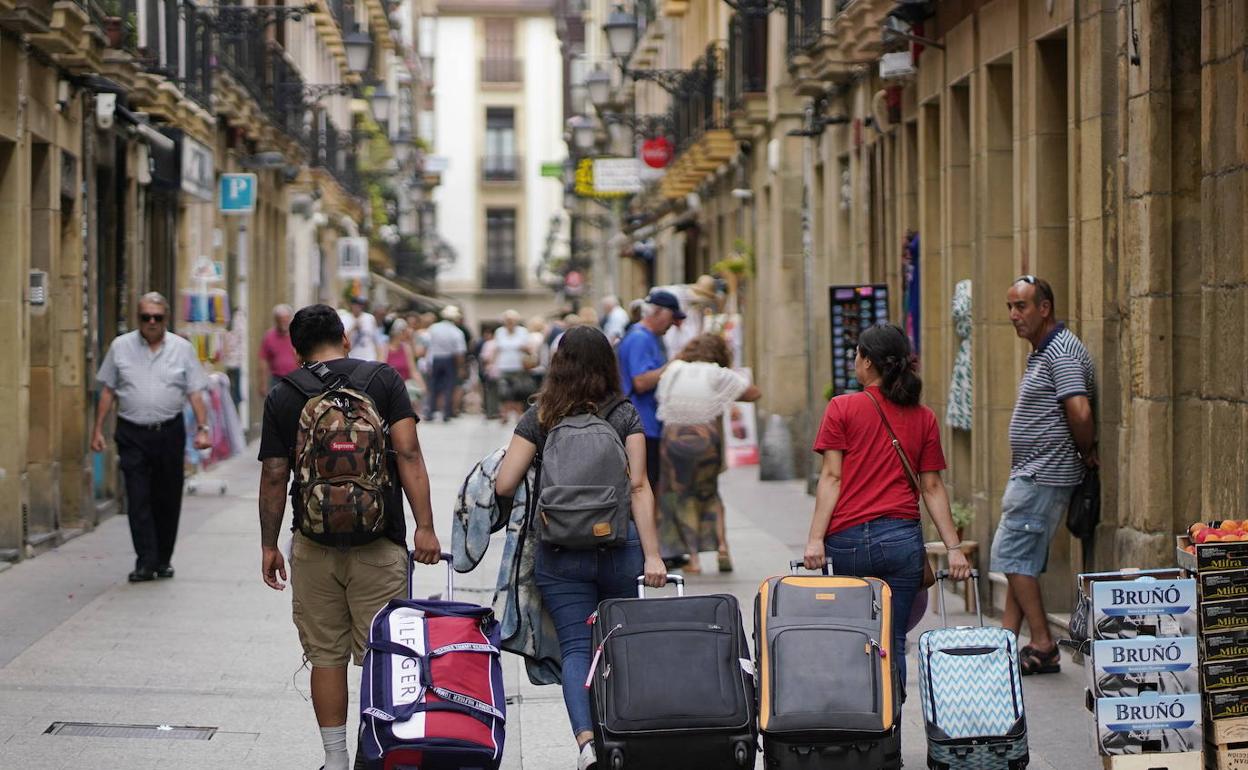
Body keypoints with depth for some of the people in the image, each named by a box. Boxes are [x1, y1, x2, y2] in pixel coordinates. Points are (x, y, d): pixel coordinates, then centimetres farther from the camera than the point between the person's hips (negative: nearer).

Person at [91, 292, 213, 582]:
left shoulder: (182, 349, 5)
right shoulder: (120, 347, 5)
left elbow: (195, 393, 4)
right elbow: (107, 391, 9)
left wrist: (202, 428, -6)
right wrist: (98, 430, 5)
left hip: (170, 432, 1)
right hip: (132, 434, -1)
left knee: (168, 500, 7)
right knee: (138, 499, -8)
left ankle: (163, 560, 20)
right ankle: (146, 562, -8)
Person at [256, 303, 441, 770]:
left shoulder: (282, 397, 4)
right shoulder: (383, 380, 1)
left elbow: (274, 477, 3)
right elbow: (408, 456, -7)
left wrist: (269, 545, 12)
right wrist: (424, 526, -7)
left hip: (314, 546, 1)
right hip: (378, 544, -1)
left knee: (326, 656, 8)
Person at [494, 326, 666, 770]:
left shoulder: (539, 418, 1)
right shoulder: (625, 416, 1)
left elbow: (503, 485, -3)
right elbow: (639, 487, -7)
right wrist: (652, 554, -8)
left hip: (559, 554, 0)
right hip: (620, 546, 0)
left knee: (575, 648, -1)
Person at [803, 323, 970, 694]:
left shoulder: (842, 408, 1)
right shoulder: (923, 418, 10)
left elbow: (831, 477, -4)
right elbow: (932, 487, 8)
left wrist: (816, 539, -7)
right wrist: (953, 548, 9)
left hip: (847, 540, -2)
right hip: (902, 539, 2)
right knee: (892, 643, 4)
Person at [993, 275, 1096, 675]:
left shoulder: (1061, 353, -17)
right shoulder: (1042, 352, 17)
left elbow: (1080, 414, -26)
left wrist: (1086, 453, -12)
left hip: (1044, 477, -10)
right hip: (1031, 474, 10)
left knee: (1013, 556, -9)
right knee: (1022, 558, 11)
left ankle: (1043, 648, -6)